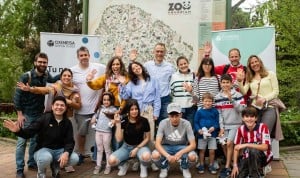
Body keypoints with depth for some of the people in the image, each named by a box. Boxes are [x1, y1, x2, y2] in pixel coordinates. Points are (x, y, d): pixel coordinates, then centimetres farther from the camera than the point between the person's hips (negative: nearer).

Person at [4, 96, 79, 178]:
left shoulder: (67, 123, 0)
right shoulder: (45, 118, -11)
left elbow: (70, 141, -6)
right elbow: (29, 132, -16)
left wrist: (66, 153, -27)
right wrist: (18, 130, -40)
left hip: (59, 150, 4)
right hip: (43, 149, -3)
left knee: (75, 158, -23)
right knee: (46, 158, -39)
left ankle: (55, 166, 11)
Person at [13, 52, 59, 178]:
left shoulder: (46, 75, -1)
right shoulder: (26, 76, -17)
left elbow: (52, 80, 24)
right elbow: (17, 95, -14)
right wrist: (19, 114, -16)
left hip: (39, 114, 5)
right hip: (26, 114, -5)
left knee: (35, 140, 14)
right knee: (22, 141, -1)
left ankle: (32, 163, 28)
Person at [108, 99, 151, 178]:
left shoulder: (144, 121, -14)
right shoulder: (123, 121, -11)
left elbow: (147, 138, -3)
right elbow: (119, 139, -15)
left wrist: (137, 148, -14)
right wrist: (118, 124, -23)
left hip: (140, 146, -1)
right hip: (126, 147, 2)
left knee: (146, 156, -38)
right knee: (111, 160, -25)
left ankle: (143, 167, 1)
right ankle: (124, 165, 12)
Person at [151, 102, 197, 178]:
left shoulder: (186, 124, -21)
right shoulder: (163, 123, -21)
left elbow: (193, 145, -21)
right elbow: (157, 144, -24)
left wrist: (180, 153, -39)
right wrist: (168, 156, -41)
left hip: (181, 147, 0)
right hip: (167, 147, 0)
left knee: (193, 157, -32)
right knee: (155, 155, -32)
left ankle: (185, 168, 6)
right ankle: (164, 168, 5)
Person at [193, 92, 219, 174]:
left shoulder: (215, 111, -1)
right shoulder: (199, 111, -3)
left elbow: (217, 122, 0)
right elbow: (196, 122, -1)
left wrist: (214, 128, -18)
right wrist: (198, 130, -16)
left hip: (212, 134, 0)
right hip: (202, 134, 0)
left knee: (212, 151, 6)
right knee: (202, 150, 11)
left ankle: (211, 165, 23)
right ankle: (201, 165, 24)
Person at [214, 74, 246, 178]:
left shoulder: (237, 95, -4)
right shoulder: (218, 97, 5)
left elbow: (241, 109, -14)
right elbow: (219, 114, 5)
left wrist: (231, 99, -21)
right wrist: (221, 127, -1)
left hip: (235, 124, -4)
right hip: (224, 125, 4)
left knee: (229, 143, -14)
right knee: (223, 144, -1)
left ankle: (227, 168, -5)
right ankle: (230, 164, 18)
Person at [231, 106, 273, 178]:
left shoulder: (263, 127, -18)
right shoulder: (241, 129, -7)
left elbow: (265, 147, -26)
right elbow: (236, 148, -1)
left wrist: (246, 145, -33)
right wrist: (235, 165, -9)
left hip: (262, 157, -3)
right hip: (247, 157, 3)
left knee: (253, 150, -36)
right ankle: (249, 169, 14)